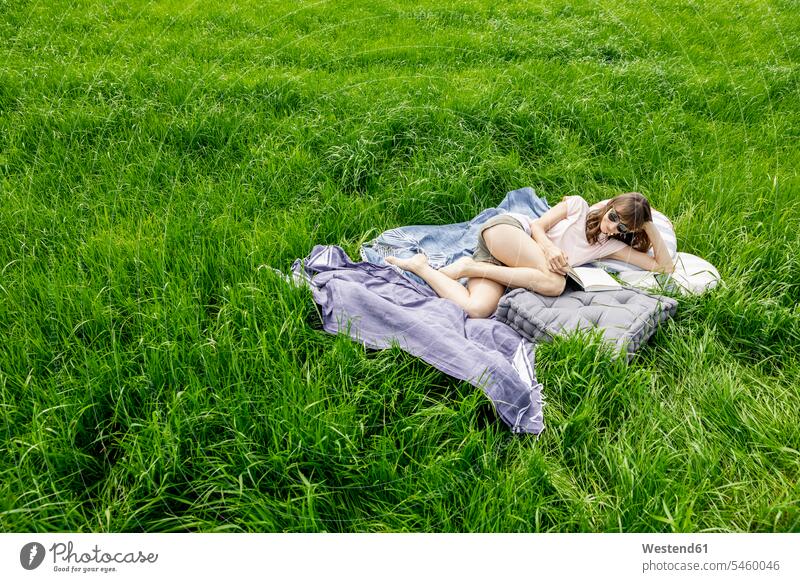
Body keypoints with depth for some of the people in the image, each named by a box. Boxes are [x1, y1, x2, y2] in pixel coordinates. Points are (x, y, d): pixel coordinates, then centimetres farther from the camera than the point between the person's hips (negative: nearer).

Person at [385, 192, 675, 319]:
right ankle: (469, 267, -18)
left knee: (476, 310, -30)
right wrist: (549, 247, -23)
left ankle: (422, 267, -9)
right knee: (555, 283, -34)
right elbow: (537, 226, -3)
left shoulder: (610, 246, 12)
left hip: (508, 265, 4)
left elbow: (665, 267, 11)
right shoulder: (579, 206, 2)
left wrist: (650, 227, 1)